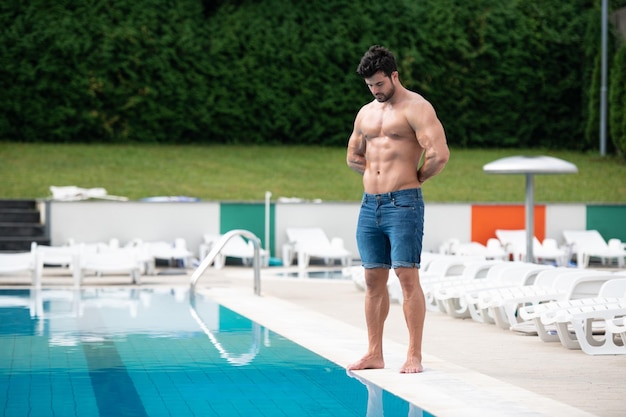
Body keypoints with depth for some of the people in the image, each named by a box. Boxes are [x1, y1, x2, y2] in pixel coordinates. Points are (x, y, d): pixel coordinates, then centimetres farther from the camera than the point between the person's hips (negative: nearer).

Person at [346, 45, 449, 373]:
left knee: (407, 276, -8)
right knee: (373, 279, 8)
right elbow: (353, 155, 31)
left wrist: (416, 177, -3)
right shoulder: (366, 112, 17)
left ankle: (414, 356, -6)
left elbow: (440, 153, -17)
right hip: (369, 204, 7)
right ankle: (374, 354, 13)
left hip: (403, 202, -7)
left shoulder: (416, 107, -6)